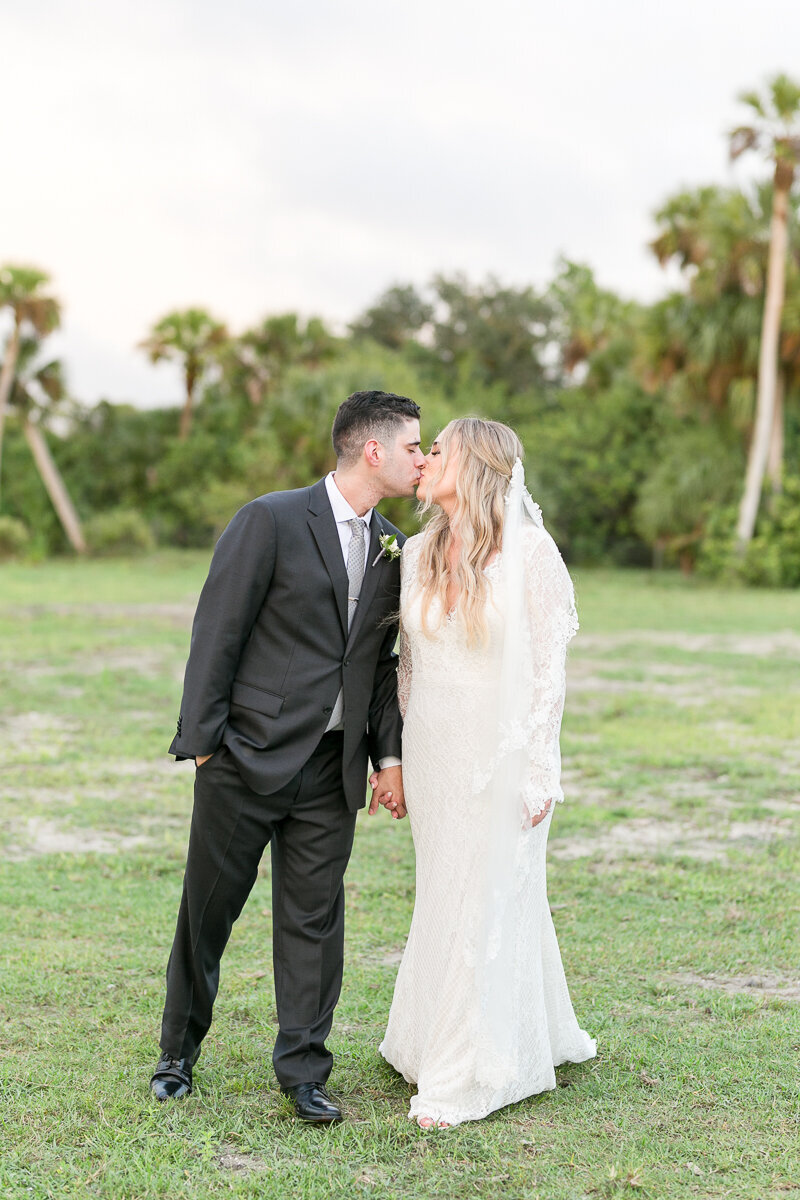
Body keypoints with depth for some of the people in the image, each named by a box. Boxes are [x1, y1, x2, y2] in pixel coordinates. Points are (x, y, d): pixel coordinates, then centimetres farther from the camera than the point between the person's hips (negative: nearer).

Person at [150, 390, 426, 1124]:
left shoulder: (392, 550, 10)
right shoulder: (272, 520, -10)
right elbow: (217, 635, -10)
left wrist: (391, 755, 7)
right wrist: (200, 741, -11)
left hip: (332, 768, 5)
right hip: (247, 758, -4)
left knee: (314, 918, 7)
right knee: (208, 909, 9)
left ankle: (304, 1070, 19)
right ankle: (180, 1053, 28)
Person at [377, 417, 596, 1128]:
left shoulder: (530, 551, -11)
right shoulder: (417, 554, 5)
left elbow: (548, 668, -9)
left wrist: (538, 771, -11)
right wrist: (397, 755, 11)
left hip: (503, 750, -6)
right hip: (433, 750, 6)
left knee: (486, 902, 1)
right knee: (445, 898, 12)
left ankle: (467, 1078, 13)